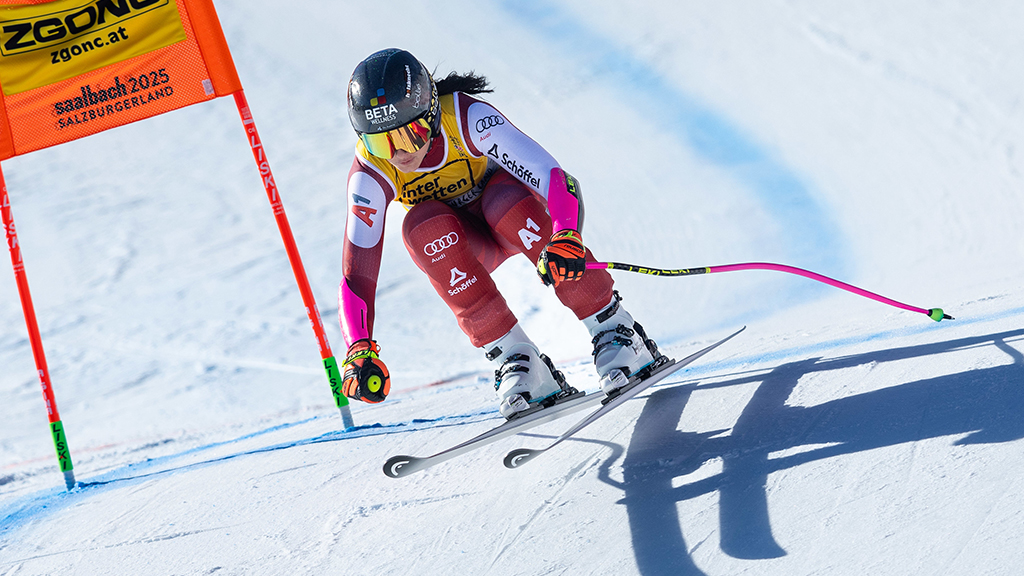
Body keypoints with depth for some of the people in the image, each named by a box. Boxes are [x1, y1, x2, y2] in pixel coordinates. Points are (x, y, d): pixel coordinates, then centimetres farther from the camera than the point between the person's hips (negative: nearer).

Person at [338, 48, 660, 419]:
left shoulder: (467, 119, -32)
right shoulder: (370, 175, -24)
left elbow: (555, 178, -40)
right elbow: (356, 275, -26)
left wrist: (566, 238, -61)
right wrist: (359, 351, -43)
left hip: (513, 214, -2)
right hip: (468, 246, 2)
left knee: (505, 202, -37)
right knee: (422, 225, -32)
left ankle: (614, 330, -27)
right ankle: (513, 359, -28)